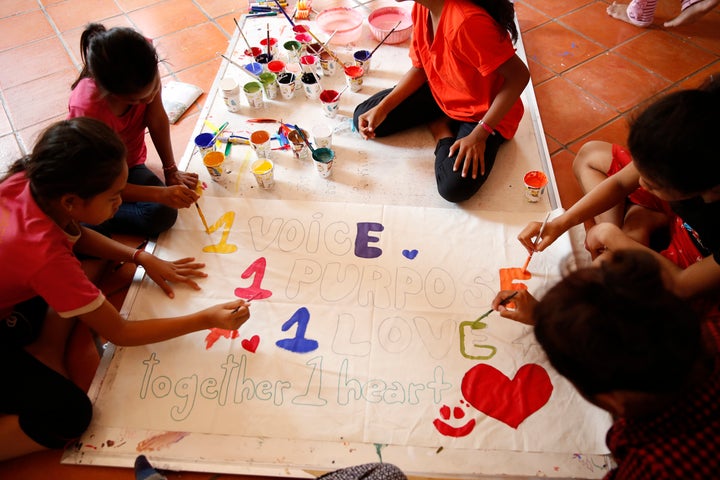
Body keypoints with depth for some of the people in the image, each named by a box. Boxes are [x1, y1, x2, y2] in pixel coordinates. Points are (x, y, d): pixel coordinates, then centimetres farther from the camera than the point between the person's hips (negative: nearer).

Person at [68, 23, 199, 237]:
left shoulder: (145, 62, -25)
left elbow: (157, 119, -11)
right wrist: (162, 193, -34)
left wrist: (171, 170, -7)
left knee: (163, 214, -24)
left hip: (130, 164, 5)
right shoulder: (87, 109, -35)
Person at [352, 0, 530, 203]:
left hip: (484, 114, -6)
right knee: (363, 119, -2)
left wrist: (479, 134, -28)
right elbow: (419, 68, 1)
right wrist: (382, 108, -10)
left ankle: (440, 126, 1)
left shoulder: (466, 22, -35)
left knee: (454, 187, -29)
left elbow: (519, 75, -28)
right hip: (440, 93, 7)